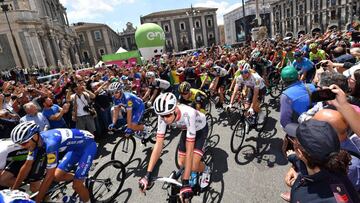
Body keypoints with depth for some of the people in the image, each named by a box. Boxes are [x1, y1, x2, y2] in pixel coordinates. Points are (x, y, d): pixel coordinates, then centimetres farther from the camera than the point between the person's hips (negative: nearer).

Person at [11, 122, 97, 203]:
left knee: (76, 184, -9)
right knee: (58, 176, 0)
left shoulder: (50, 142, -34)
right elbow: (26, 166, 1)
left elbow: (49, 176, -30)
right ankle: (79, 178, 23)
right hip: (75, 147, 8)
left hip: (87, 144, -8)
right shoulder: (36, 141, -9)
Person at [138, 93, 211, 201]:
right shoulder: (163, 116, -30)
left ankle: (206, 170, 20)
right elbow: (158, 144, -28)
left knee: (193, 167, -14)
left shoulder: (188, 114, -45)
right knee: (181, 163, 3)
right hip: (186, 129, 5)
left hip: (200, 129, -4)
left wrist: (185, 182, -41)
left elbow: (189, 150, -42)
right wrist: (148, 174, -32)